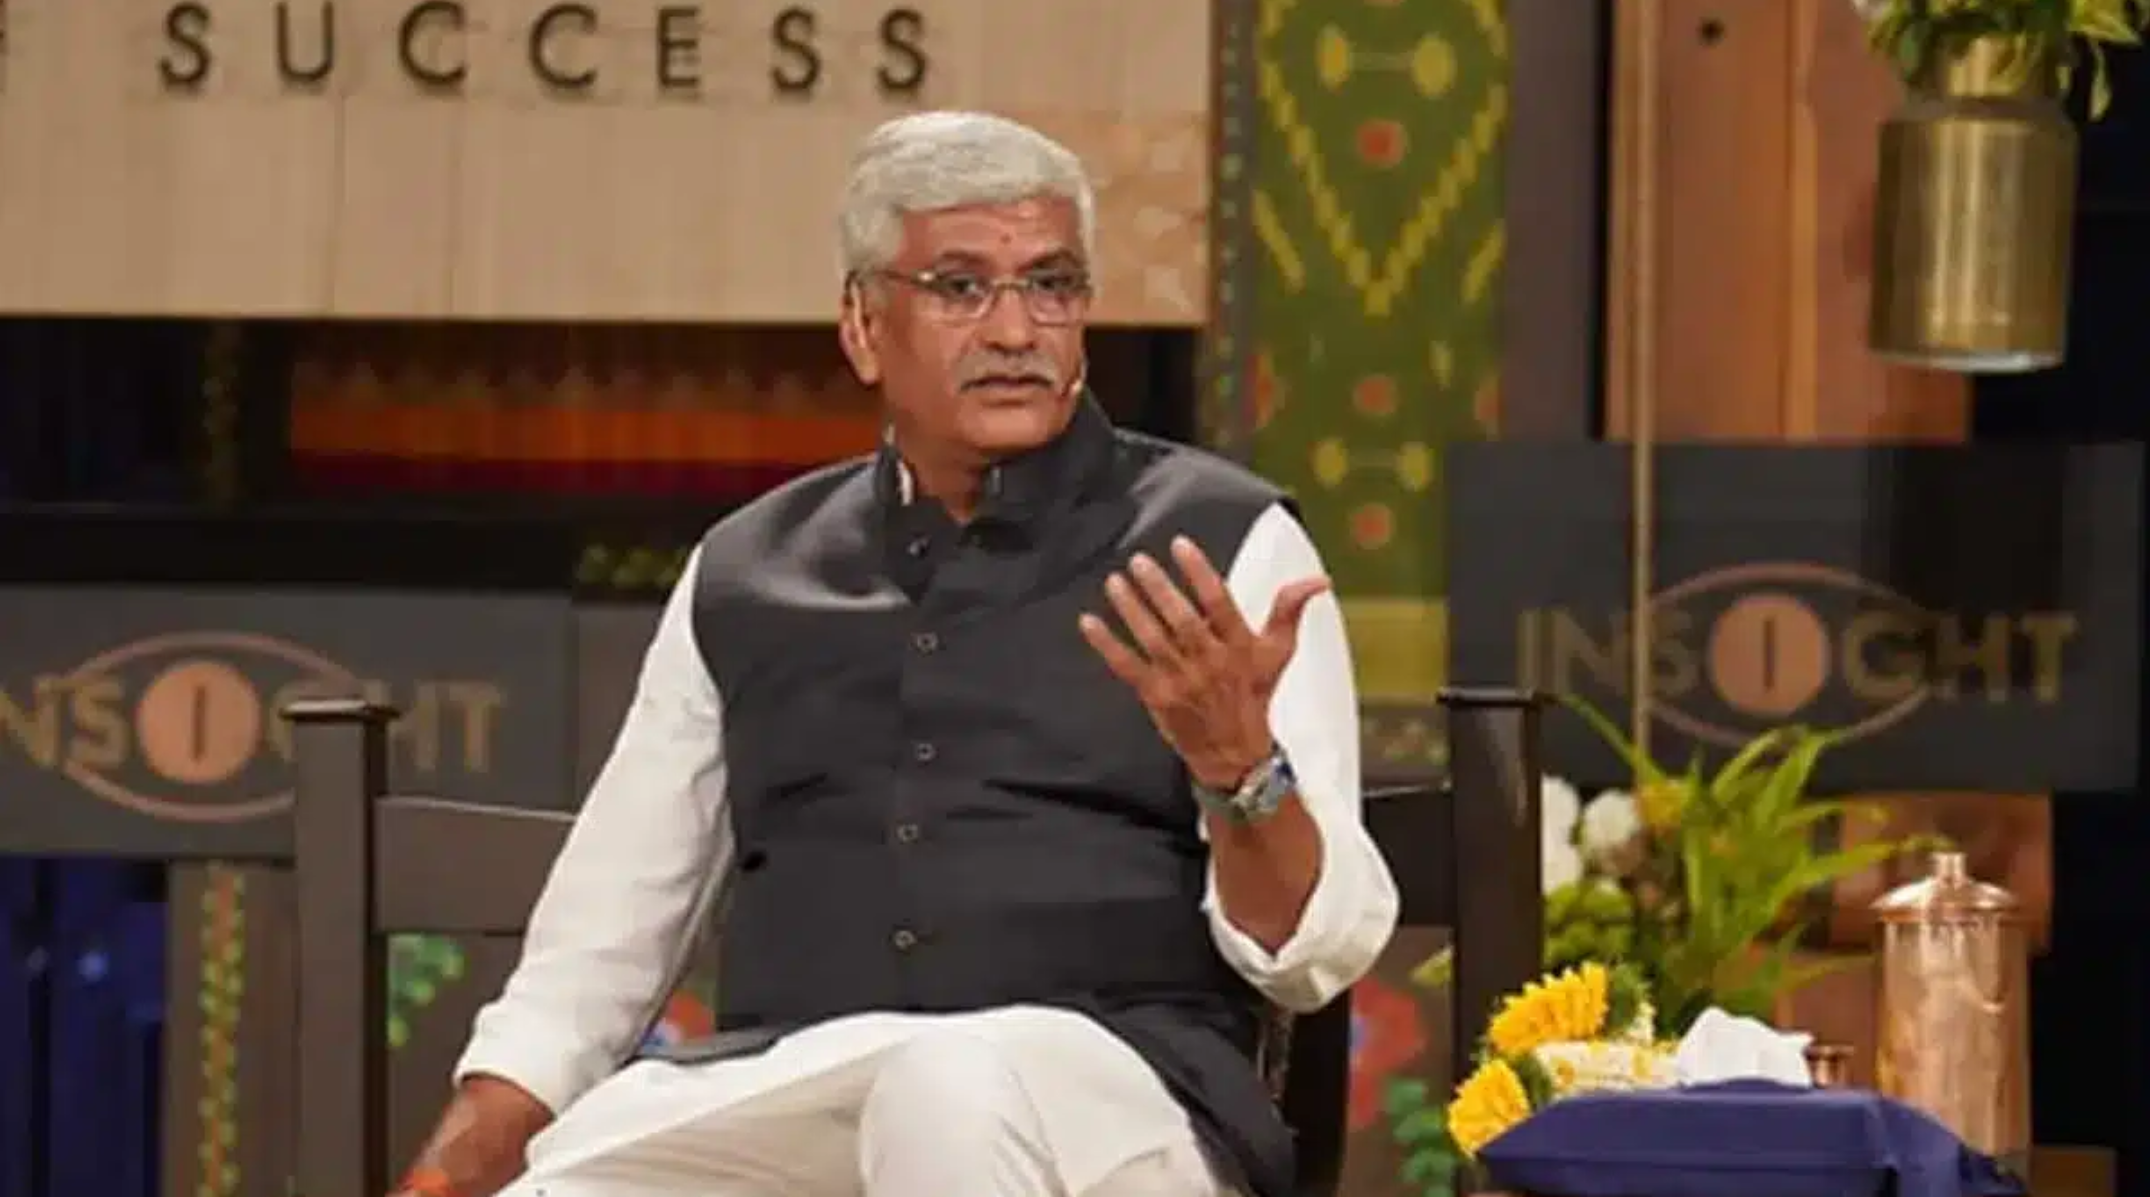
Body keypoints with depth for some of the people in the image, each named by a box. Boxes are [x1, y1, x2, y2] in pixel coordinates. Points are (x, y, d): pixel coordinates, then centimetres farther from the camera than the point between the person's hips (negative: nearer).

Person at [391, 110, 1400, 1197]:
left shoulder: (1222, 542, 8)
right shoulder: (745, 575, 20)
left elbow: (1317, 953, 1)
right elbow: (596, 945, 22)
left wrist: (1237, 767, -19)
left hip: (1108, 1095, -3)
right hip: (773, 1094, 3)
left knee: (952, 1090, -40)